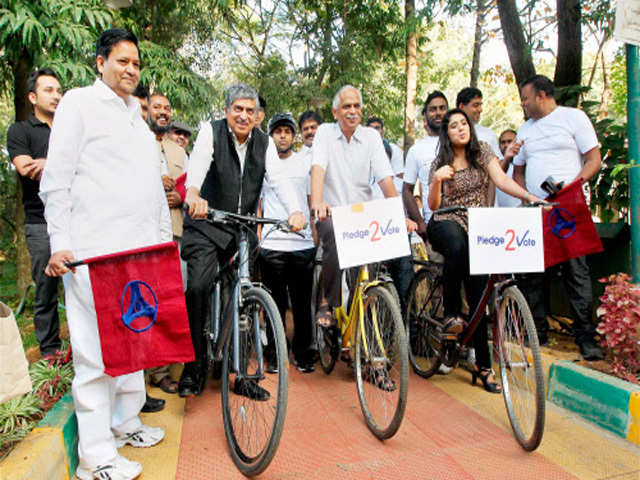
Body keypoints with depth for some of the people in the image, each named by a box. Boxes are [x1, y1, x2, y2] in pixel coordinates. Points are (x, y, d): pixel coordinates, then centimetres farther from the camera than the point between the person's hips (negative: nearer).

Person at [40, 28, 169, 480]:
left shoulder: (138, 114, 22)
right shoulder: (79, 103, 1)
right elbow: (57, 179, -5)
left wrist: (165, 236, 18)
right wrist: (60, 243, -12)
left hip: (141, 248, 7)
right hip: (94, 250, -7)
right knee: (97, 349, -4)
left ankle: (126, 422, 28)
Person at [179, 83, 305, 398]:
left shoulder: (264, 142, 4)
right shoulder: (211, 132, -4)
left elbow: (278, 179, -9)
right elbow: (197, 166, -23)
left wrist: (295, 211, -29)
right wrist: (193, 195, -46)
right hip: (206, 227, -3)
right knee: (199, 287, -20)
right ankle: (193, 367, -3)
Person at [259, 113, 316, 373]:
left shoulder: (305, 162, 12)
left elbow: (313, 201, 12)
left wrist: (317, 239, 5)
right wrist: (256, 235, 1)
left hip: (303, 244, 1)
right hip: (271, 244, -1)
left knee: (302, 303, 6)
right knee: (275, 304, 4)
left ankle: (302, 353, 20)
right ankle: (273, 355, 17)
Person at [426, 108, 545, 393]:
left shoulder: (482, 152, 9)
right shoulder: (440, 162, 5)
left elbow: (501, 180, -6)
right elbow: (433, 204, -1)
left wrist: (529, 196, -23)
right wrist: (437, 180, -20)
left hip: (476, 226, 2)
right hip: (445, 224, -1)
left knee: (478, 289, -11)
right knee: (458, 246, -40)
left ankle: (483, 365, -3)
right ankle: (450, 313, -23)